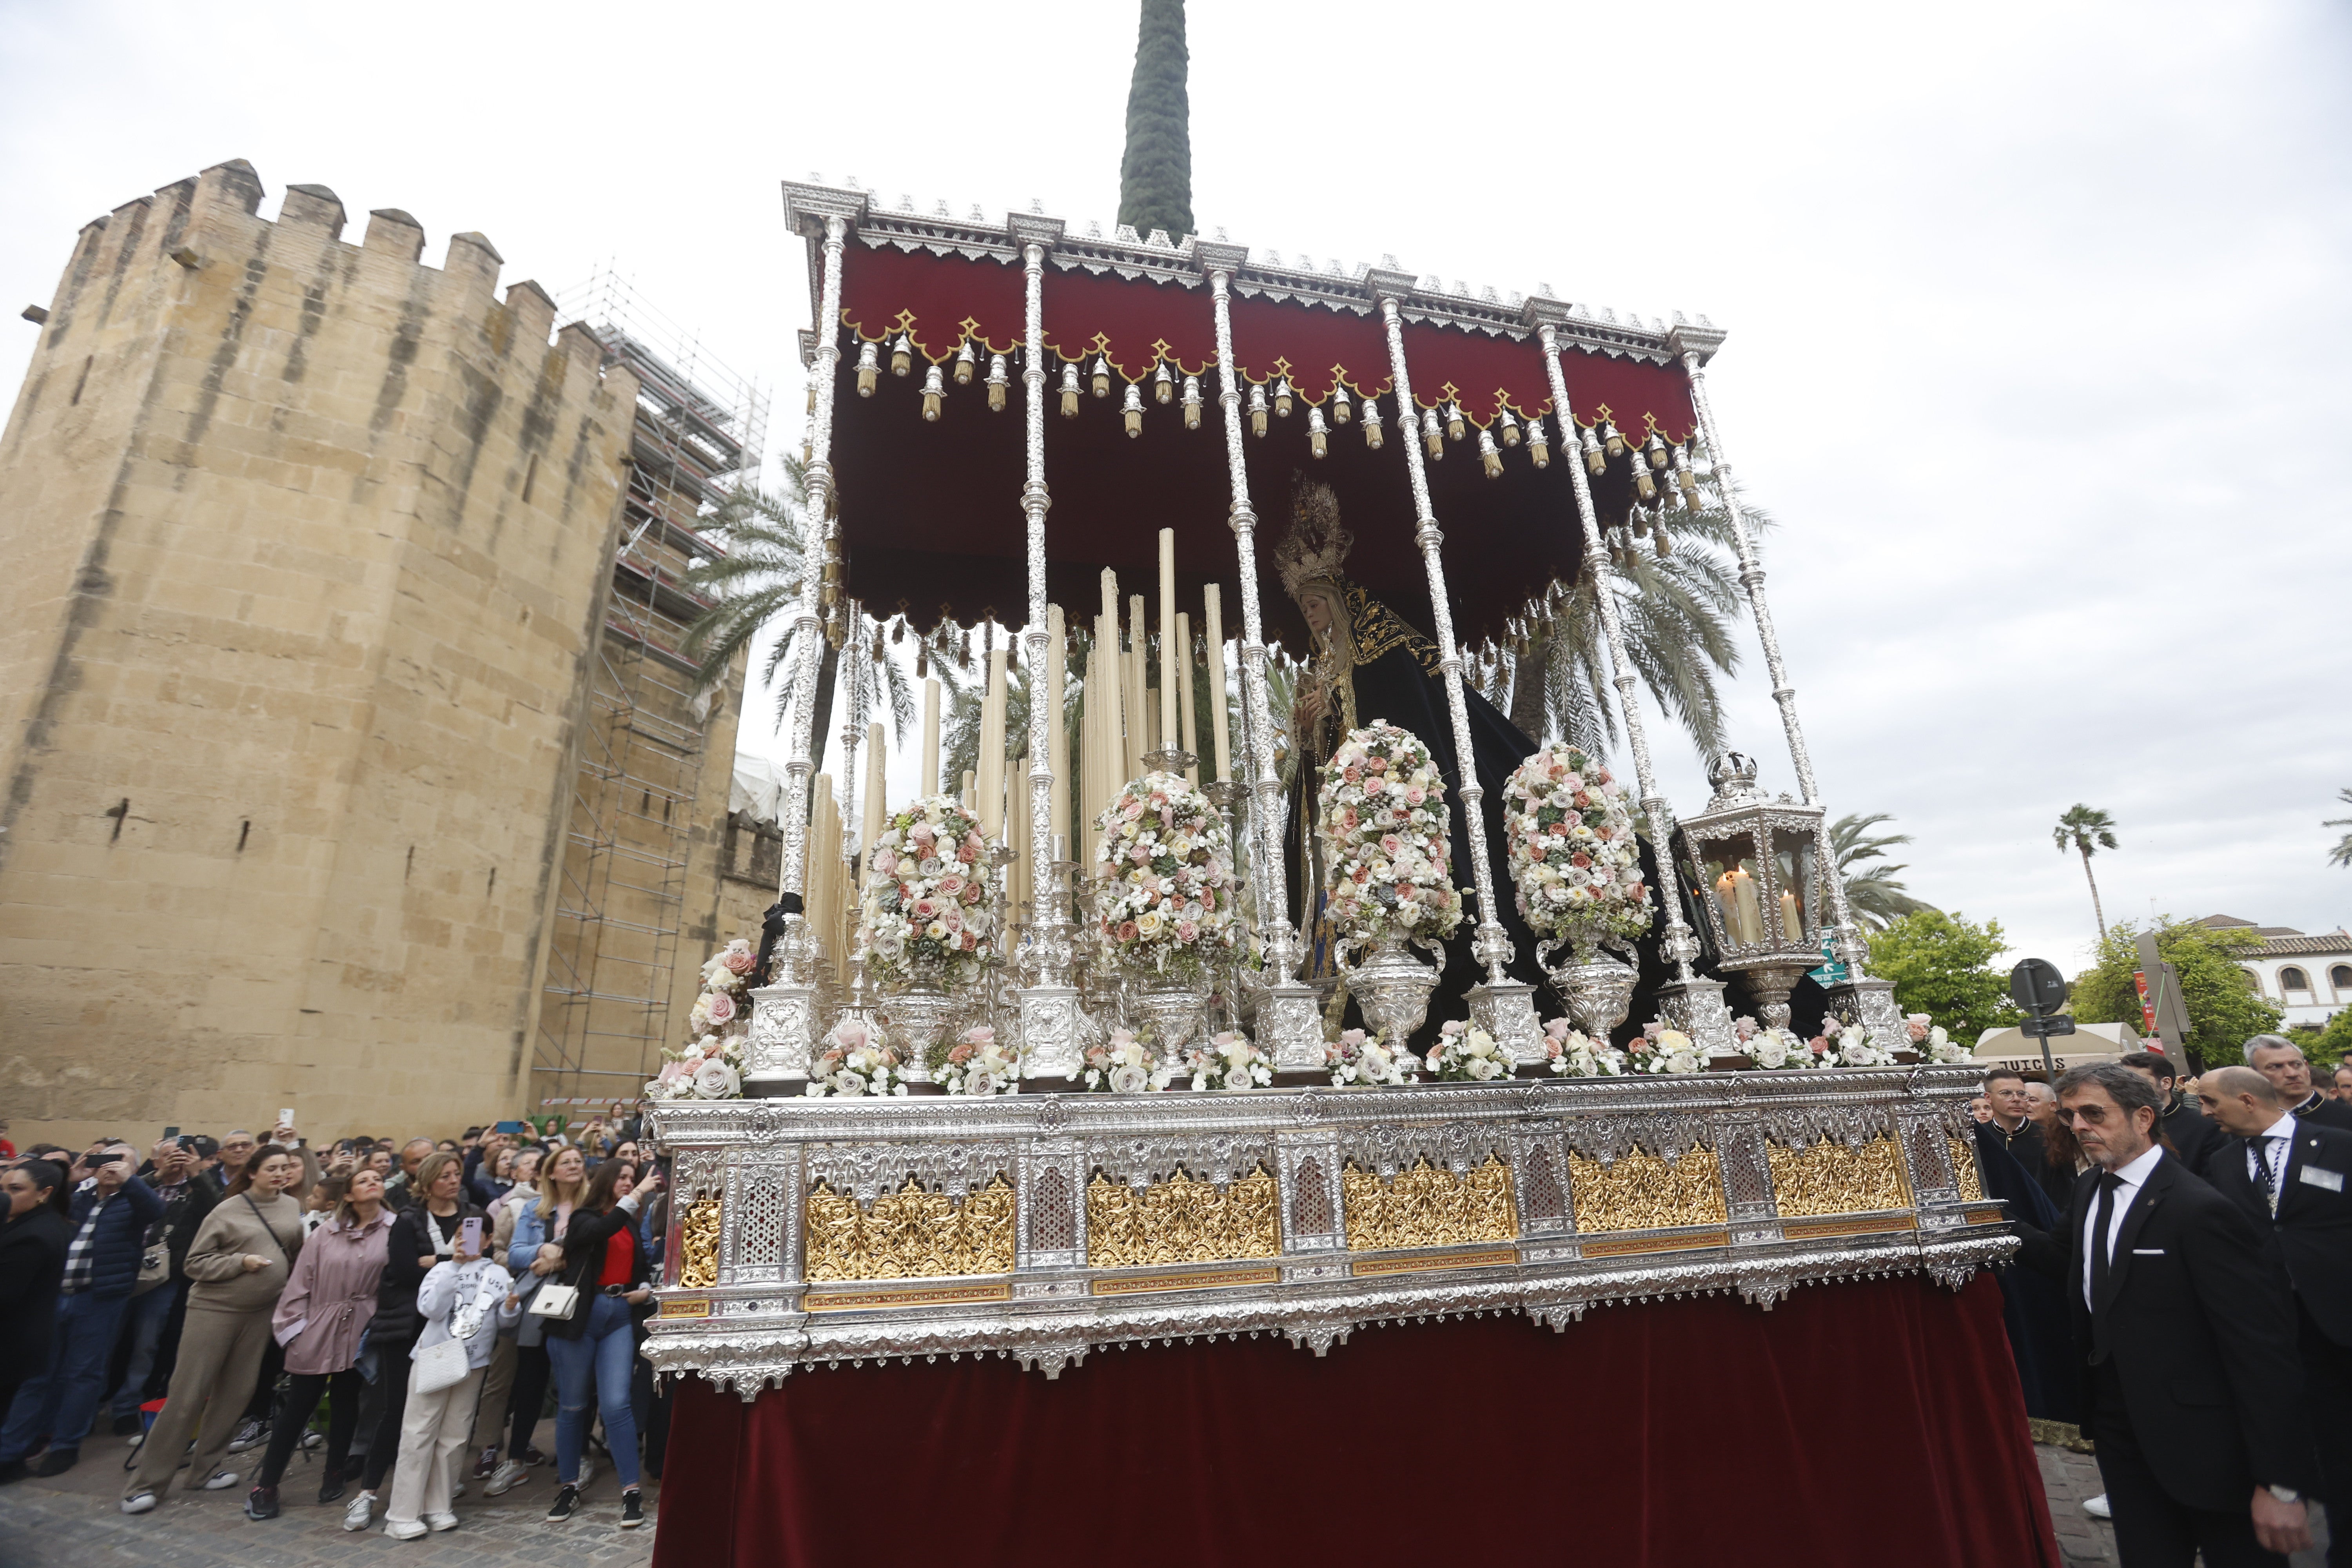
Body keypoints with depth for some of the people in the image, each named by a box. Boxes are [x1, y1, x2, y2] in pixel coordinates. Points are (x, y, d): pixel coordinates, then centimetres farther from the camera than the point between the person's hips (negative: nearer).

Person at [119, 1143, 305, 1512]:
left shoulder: (293, 1208, 1)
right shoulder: (227, 1211, -10)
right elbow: (196, 1263, -8)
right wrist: (241, 1262, -19)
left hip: (261, 1311, 4)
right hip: (215, 1308, -4)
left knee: (235, 1393, 9)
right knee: (187, 1395, 0)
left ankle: (206, 1466, 24)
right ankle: (148, 1482, 14)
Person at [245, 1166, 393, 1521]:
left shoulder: (393, 1231, -6)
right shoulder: (325, 1234, 2)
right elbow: (301, 1282, 5)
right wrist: (293, 1325, 0)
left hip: (360, 1332, -1)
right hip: (317, 1330, 1)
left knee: (346, 1402, 13)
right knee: (298, 1405, 5)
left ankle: (334, 1474, 30)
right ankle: (266, 1484, 20)